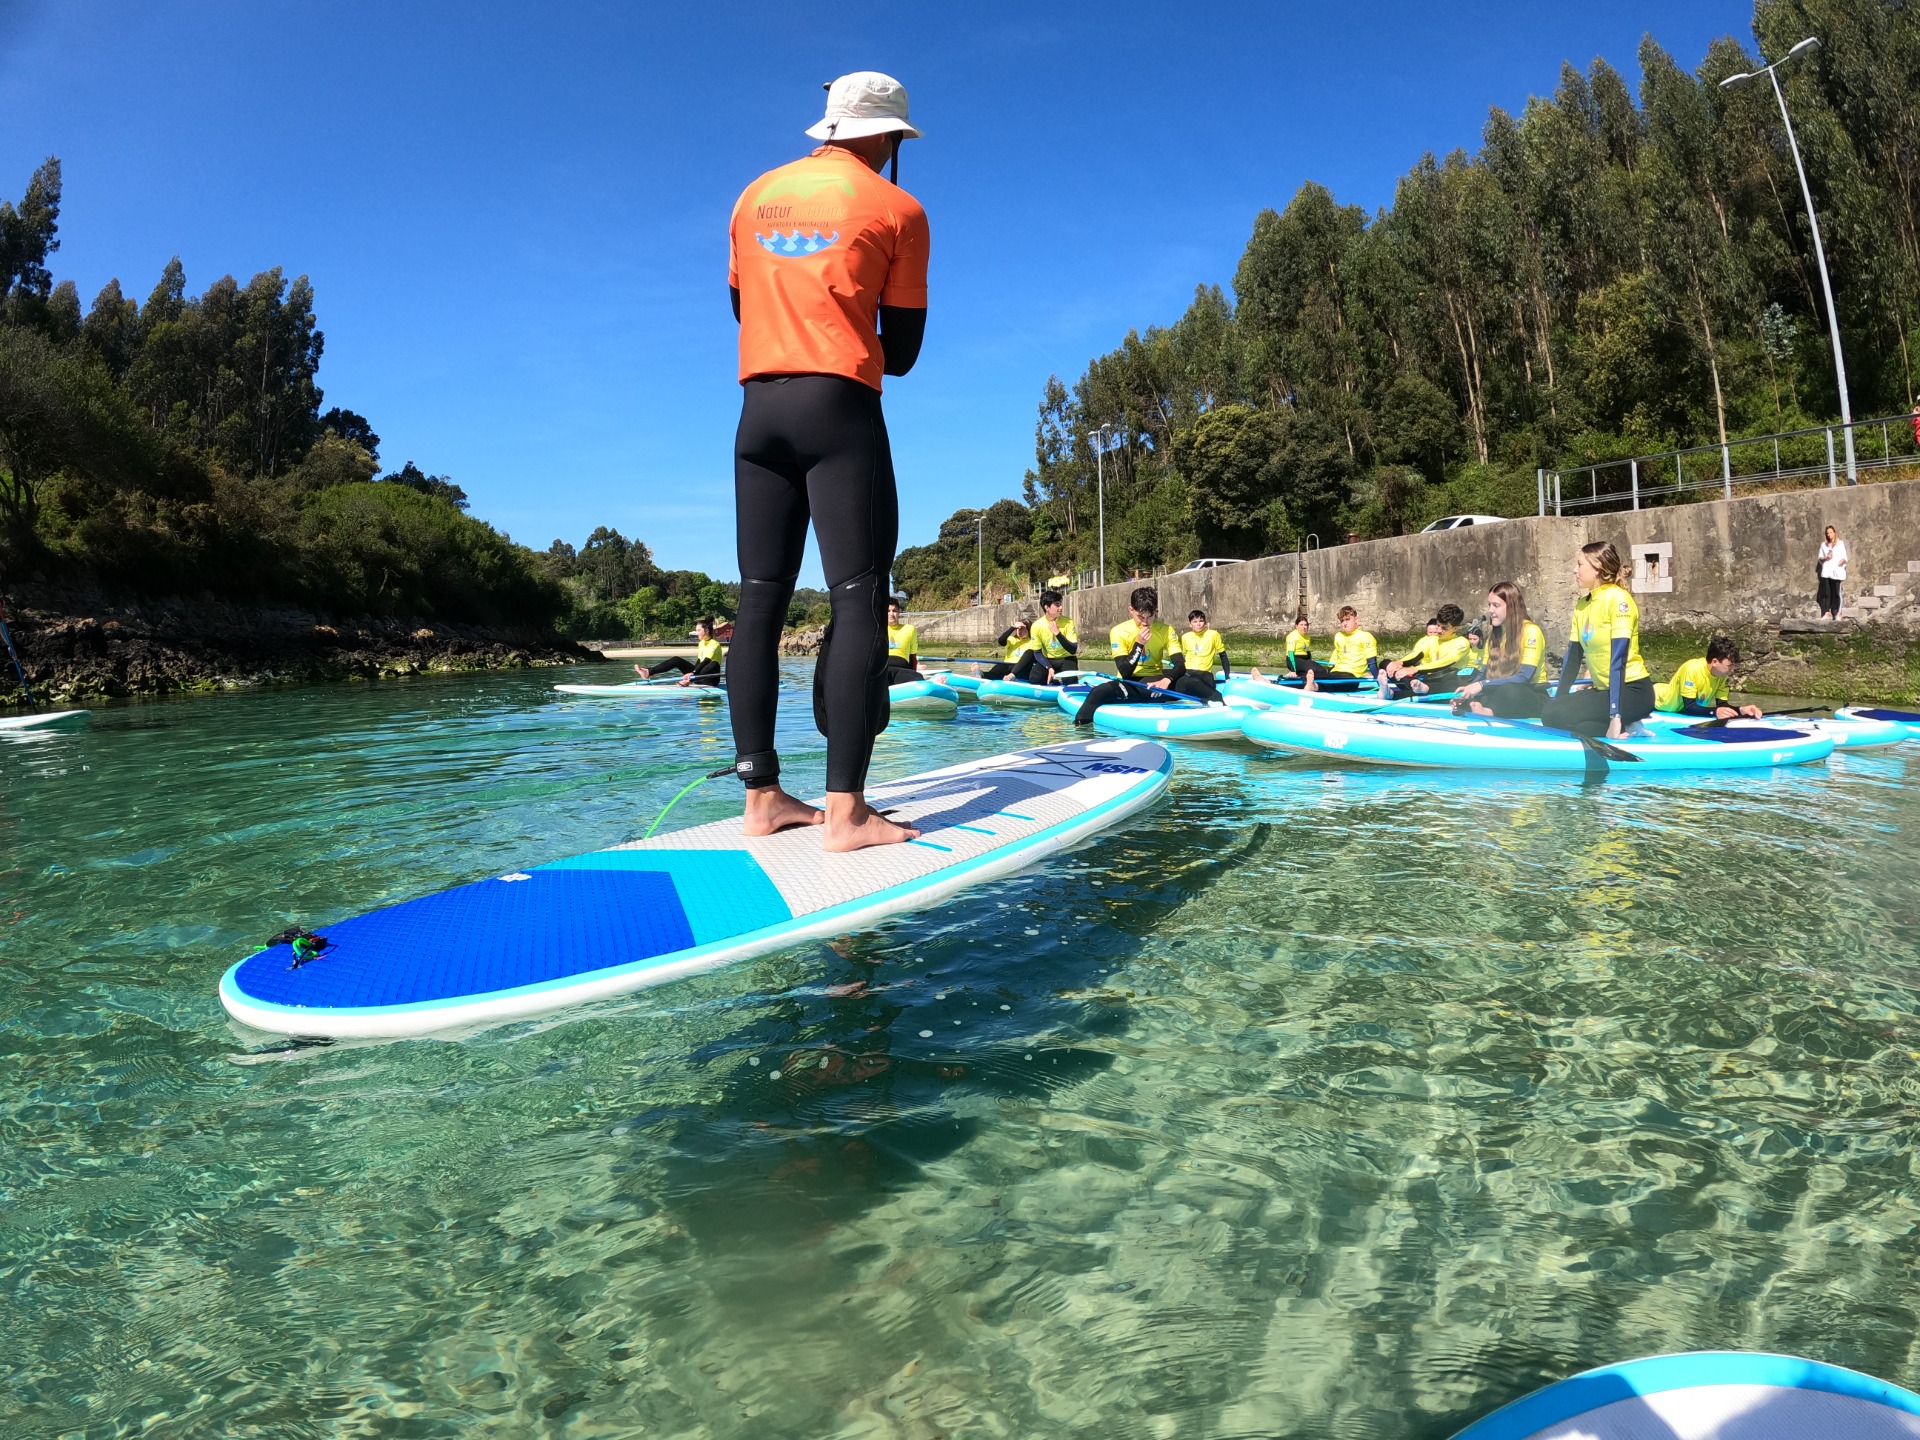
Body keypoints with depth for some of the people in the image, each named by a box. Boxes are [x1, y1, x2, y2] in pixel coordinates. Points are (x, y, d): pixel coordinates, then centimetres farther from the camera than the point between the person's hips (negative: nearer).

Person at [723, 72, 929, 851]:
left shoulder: (756, 194, 16)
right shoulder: (896, 209, 3)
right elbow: (900, 353, 4)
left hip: (759, 407, 5)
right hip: (839, 408, -5)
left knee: (760, 597, 4)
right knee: (859, 596, -8)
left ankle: (762, 795, 4)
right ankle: (845, 809, -15)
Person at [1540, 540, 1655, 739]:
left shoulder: (1617, 598, -16)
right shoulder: (1581, 605, 9)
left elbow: (1618, 659, -22)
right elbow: (1573, 657, 11)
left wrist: (1615, 716, -26)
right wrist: (1557, 700, 5)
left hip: (1632, 691, -9)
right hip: (1605, 690, 9)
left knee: (1553, 715, -22)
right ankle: (1624, 726, 3)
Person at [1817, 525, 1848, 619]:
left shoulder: (1840, 543, 9)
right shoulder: (1824, 544, 15)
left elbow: (1844, 557, 5)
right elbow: (1820, 558, 15)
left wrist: (1841, 562, -15)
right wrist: (1826, 558, -5)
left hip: (1836, 571, -2)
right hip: (1826, 571, 2)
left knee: (1835, 593, -4)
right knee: (1826, 593, -3)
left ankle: (1836, 613, -2)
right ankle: (1827, 612, -2)